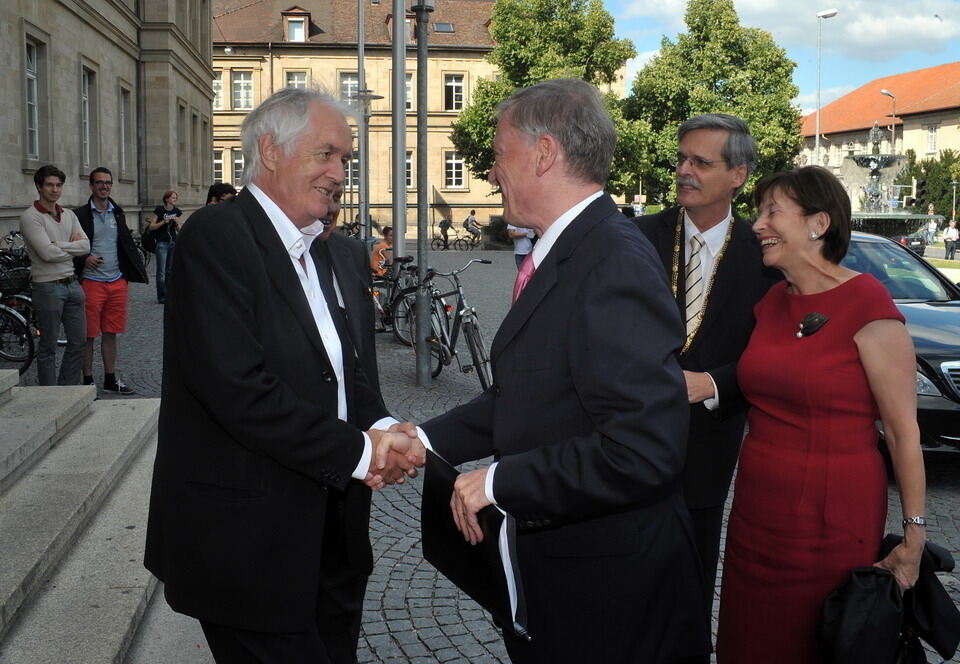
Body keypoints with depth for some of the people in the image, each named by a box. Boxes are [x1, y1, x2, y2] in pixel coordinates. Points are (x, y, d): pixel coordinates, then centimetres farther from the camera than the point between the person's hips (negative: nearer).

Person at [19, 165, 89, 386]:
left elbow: (86, 246, 1)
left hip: (72, 283, 7)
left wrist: (59, 245, -13)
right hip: (48, 286, -7)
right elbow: (48, 253, -19)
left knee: (78, 342, 12)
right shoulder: (30, 217, -9)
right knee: (48, 347, 3)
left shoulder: (69, 215, 12)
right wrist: (73, 246, -4)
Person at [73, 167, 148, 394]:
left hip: (117, 281, 5)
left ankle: (110, 379, 21)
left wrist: (138, 269, 8)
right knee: (88, 335, 2)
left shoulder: (118, 213, 13)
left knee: (111, 333, 12)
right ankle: (87, 381, 12)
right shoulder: (80, 214, -4)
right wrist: (84, 260, -20)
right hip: (91, 280, -5)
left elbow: (127, 244, 17)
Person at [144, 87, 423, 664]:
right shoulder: (217, 235, -15)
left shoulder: (316, 250, 12)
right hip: (249, 543, -8)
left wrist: (380, 429, -9)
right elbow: (238, 390, -24)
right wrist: (358, 452, -17)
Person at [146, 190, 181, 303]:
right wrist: (163, 222, -18)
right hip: (162, 243, -5)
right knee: (161, 272, -4)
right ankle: (162, 297, 1)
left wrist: (177, 223, -9)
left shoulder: (177, 211, 7)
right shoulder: (159, 210, -6)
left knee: (170, 271, 9)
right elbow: (151, 227, -5)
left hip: (173, 243, 5)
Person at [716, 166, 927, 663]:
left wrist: (914, 536, -11)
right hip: (756, 508, 6)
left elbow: (903, 432, -12)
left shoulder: (867, 306, -13)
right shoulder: (772, 302, 7)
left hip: (832, 519, -6)